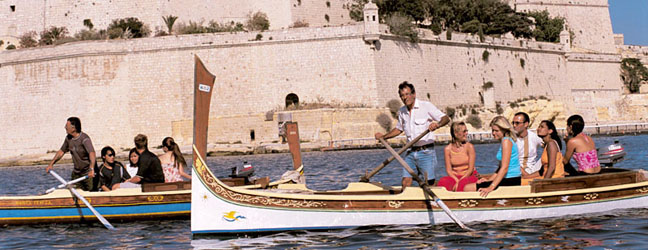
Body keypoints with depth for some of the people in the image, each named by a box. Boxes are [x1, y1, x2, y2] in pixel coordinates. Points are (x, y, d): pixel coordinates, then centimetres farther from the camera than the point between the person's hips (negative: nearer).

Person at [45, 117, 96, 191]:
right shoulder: (68, 138, 3)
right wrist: (51, 164, 15)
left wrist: (92, 169, -50)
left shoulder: (84, 139, -22)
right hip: (76, 173, 7)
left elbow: (92, 153, -36)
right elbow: (62, 151, 18)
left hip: (88, 173, -7)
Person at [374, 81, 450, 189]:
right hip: (410, 153, 5)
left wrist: (437, 124, -31)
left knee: (429, 184, -5)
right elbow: (399, 129, 27)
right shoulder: (402, 112, 11)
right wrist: (383, 137, 18)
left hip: (426, 152, -5)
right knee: (405, 182, -1)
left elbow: (445, 118, -10)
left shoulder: (426, 106, -5)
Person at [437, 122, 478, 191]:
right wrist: (457, 180, -20)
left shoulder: (469, 146, -4)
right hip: (455, 177, 1)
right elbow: (449, 170, -2)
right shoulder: (448, 149, 1)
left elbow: (471, 169, -8)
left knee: (463, 183, -36)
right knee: (443, 182, -31)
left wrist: (460, 181, -18)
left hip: (469, 176, -1)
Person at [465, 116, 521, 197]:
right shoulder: (503, 141, 17)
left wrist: (490, 187, -26)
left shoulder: (506, 141, -13)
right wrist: (489, 179, 10)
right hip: (507, 179, 11)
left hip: (510, 181, -11)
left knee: (468, 188, -16)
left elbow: (504, 168, -21)